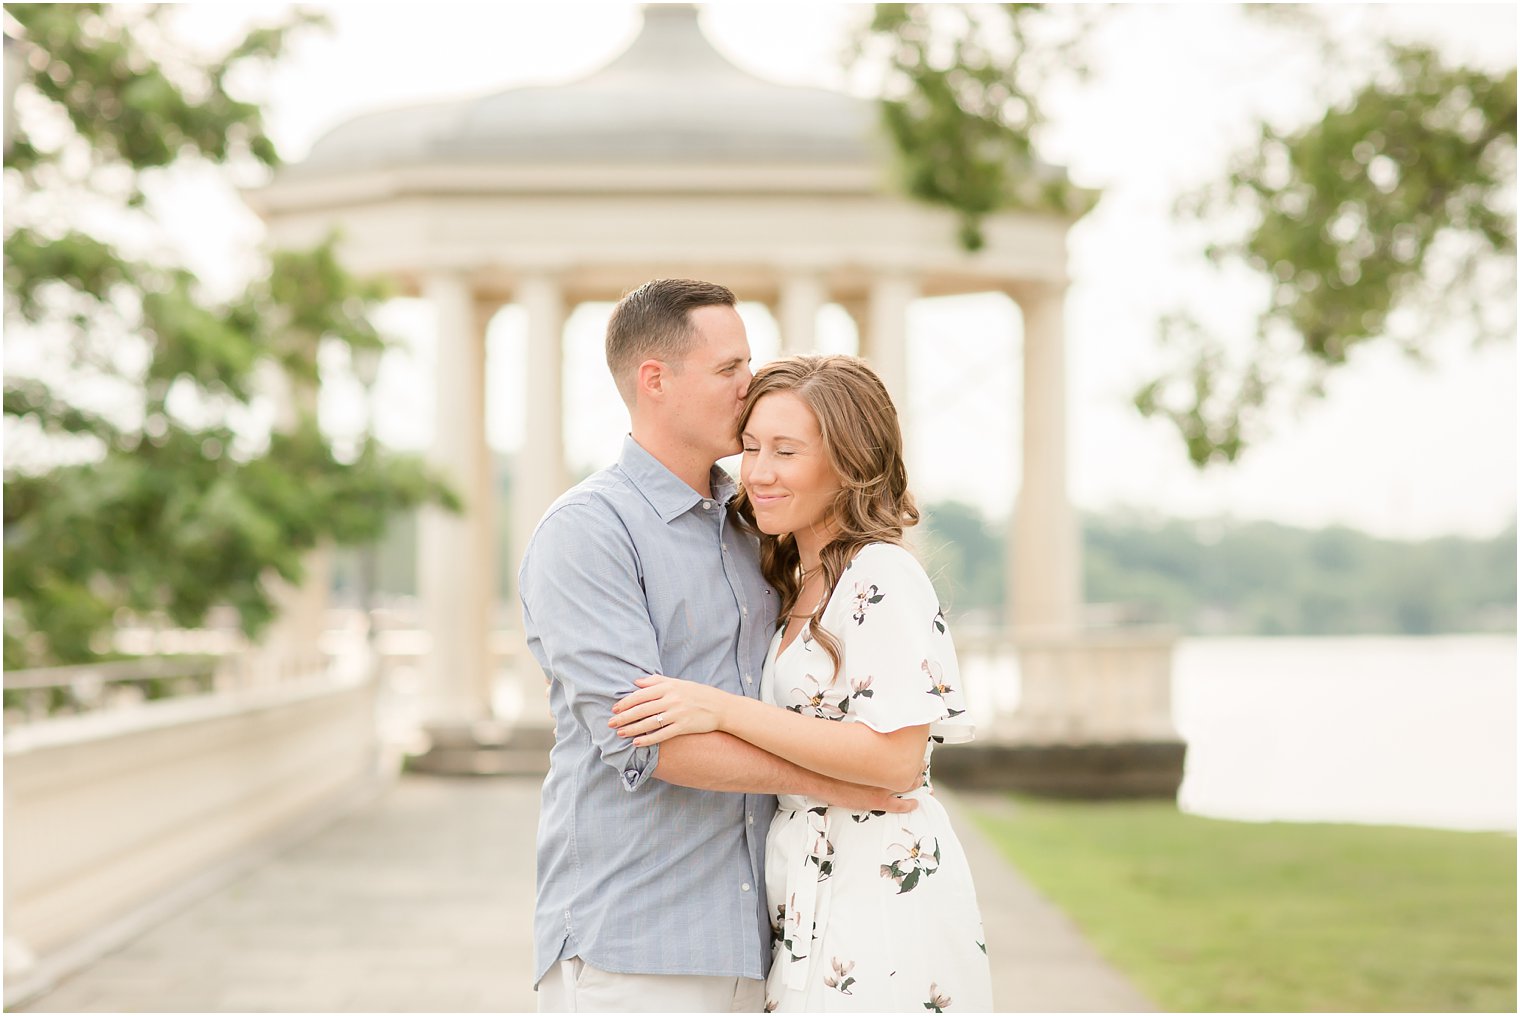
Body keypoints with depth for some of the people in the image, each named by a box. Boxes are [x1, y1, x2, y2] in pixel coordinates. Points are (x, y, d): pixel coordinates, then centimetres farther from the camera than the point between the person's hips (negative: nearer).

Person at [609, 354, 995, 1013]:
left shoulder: (882, 577, -13)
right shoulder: (800, 585, 15)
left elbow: (894, 759, -21)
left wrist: (721, 709, -21)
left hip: (880, 892, -9)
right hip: (810, 905, 9)